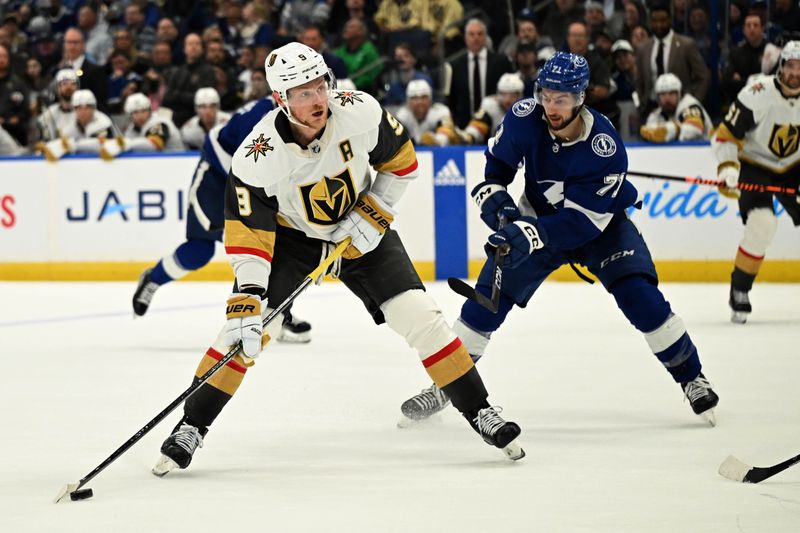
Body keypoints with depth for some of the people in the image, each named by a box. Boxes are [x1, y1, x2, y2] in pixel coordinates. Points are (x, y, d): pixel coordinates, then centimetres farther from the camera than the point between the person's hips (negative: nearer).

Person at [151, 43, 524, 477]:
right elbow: (247, 238, -28)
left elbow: (401, 160, -6)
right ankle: (191, 427, -2)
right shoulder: (257, 157, -31)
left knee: (418, 316, -9)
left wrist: (374, 214, -15)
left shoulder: (361, 112, -26)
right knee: (247, 328, -15)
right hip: (289, 234, -1)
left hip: (358, 229, 1)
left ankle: (480, 412, 5)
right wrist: (245, 306, -35)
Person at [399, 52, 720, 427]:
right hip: (537, 217, 3)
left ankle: (692, 379, -1)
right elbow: (497, 161, 0)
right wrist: (493, 195, -18)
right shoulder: (525, 118, -22)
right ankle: (445, 385, 8)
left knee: (639, 296, -20)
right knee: (489, 295, -6)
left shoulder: (605, 147, -33)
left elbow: (583, 220, -35)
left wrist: (529, 234, -46)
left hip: (600, 223, -3)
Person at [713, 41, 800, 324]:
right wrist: (727, 168, -30)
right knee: (762, 224, -25)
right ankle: (739, 293, -11)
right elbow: (725, 136, -18)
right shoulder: (758, 94, -23)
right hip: (754, 165, -5)